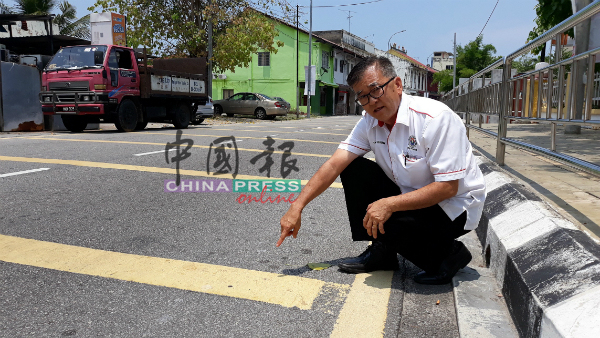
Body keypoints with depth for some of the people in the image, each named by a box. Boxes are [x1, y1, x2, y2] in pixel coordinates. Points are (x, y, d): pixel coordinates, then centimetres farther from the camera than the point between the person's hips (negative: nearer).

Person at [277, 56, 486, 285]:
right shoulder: (369, 122, -5)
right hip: (411, 193, 7)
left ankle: (448, 255, 1)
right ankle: (380, 255, 3)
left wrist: (389, 204, -34)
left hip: (455, 206, -7)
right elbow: (334, 164, -12)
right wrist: (296, 207, -19)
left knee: (386, 226, -30)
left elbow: (448, 187, -27)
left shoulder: (436, 118, -25)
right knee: (353, 169, -7)